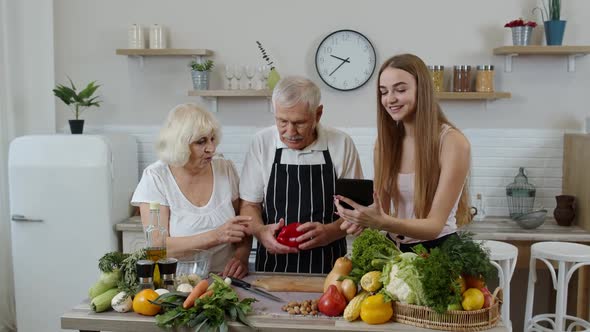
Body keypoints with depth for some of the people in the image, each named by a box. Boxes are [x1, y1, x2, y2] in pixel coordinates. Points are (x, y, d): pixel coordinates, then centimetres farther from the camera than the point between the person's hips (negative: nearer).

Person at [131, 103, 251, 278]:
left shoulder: (225, 169, 4)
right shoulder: (155, 177, -5)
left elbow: (244, 226, 11)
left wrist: (241, 257, -10)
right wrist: (215, 236, -22)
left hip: (226, 277, 2)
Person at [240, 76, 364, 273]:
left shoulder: (342, 144, 0)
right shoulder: (262, 143, 2)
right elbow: (249, 204, 7)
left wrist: (329, 232, -14)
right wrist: (261, 231, -13)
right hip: (272, 264, 1)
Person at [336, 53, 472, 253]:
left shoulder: (452, 142, -11)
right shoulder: (385, 141, 4)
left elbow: (435, 225, -15)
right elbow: (382, 209, 5)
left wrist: (382, 222, -31)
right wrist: (365, 218, -18)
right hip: (395, 249, 4)